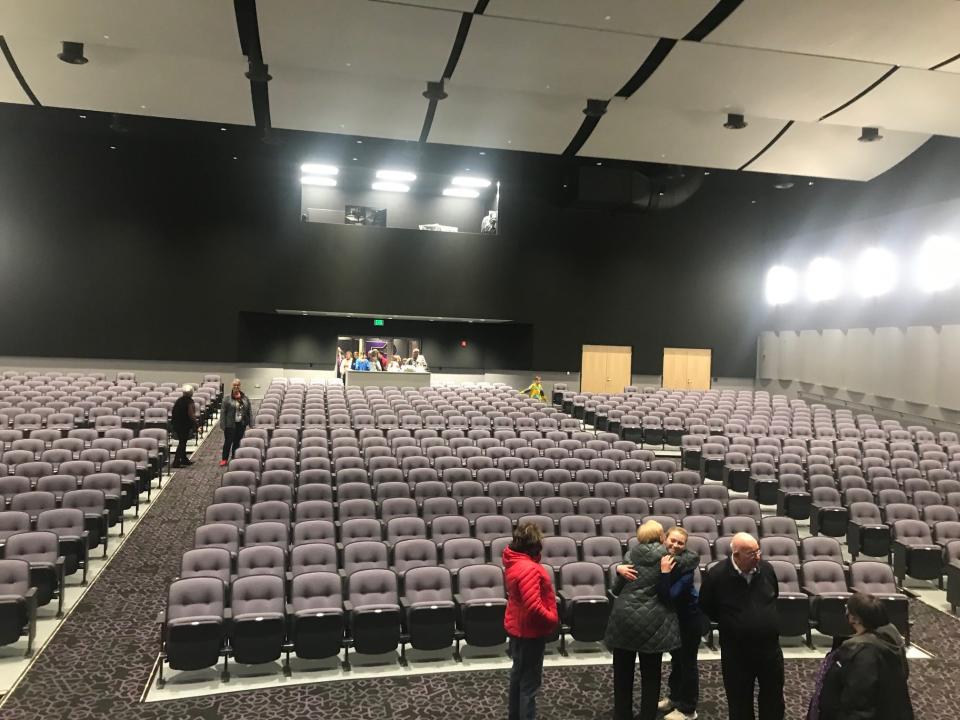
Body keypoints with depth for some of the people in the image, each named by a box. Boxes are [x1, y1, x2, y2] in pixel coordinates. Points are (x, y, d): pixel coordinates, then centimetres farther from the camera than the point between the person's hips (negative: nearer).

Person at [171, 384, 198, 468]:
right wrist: (195, 424, -10)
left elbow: (173, 412, 11)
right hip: (185, 425, -8)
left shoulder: (179, 400, 7)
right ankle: (176, 462, -5)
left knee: (182, 441, 19)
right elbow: (191, 414, -19)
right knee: (182, 443, -2)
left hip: (176, 424, 8)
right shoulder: (189, 401, -15)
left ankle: (184, 459, 30)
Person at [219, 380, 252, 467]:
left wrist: (251, 423, 3)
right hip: (230, 425, -3)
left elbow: (250, 411, 7)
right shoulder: (228, 399, -6)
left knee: (237, 442, 10)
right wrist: (223, 424, -9)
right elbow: (223, 412, -5)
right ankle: (224, 459, 11)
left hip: (241, 424, 3)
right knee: (228, 441, 1)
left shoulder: (245, 399, 3)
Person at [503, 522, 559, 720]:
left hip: (518, 627, 10)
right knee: (529, 682, 3)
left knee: (518, 675, 23)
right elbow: (533, 606, -31)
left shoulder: (515, 560, -1)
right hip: (530, 631, -10)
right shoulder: (528, 568, -31)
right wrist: (552, 619, -18)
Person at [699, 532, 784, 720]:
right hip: (736, 650, -3)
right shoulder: (716, 575, -20)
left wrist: (767, 619, 10)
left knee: (773, 696, 19)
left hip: (769, 645, 3)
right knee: (739, 700, 13)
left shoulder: (766, 568, -9)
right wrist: (730, 622, -1)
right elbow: (706, 608, -4)